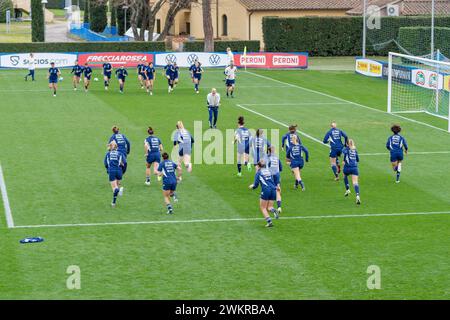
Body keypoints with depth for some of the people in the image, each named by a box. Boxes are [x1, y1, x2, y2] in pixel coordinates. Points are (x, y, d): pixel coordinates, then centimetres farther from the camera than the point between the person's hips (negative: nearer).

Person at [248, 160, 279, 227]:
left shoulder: (258, 173, 4)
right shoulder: (268, 171, 19)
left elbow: (256, 185, 1)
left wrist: (252, 186, 21)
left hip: (266, 190, -5)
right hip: (273, 189, 5)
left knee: (263, 208, 7)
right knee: (269, 207, 13)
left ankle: (269, 221, -9)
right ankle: (273, 210, -22)